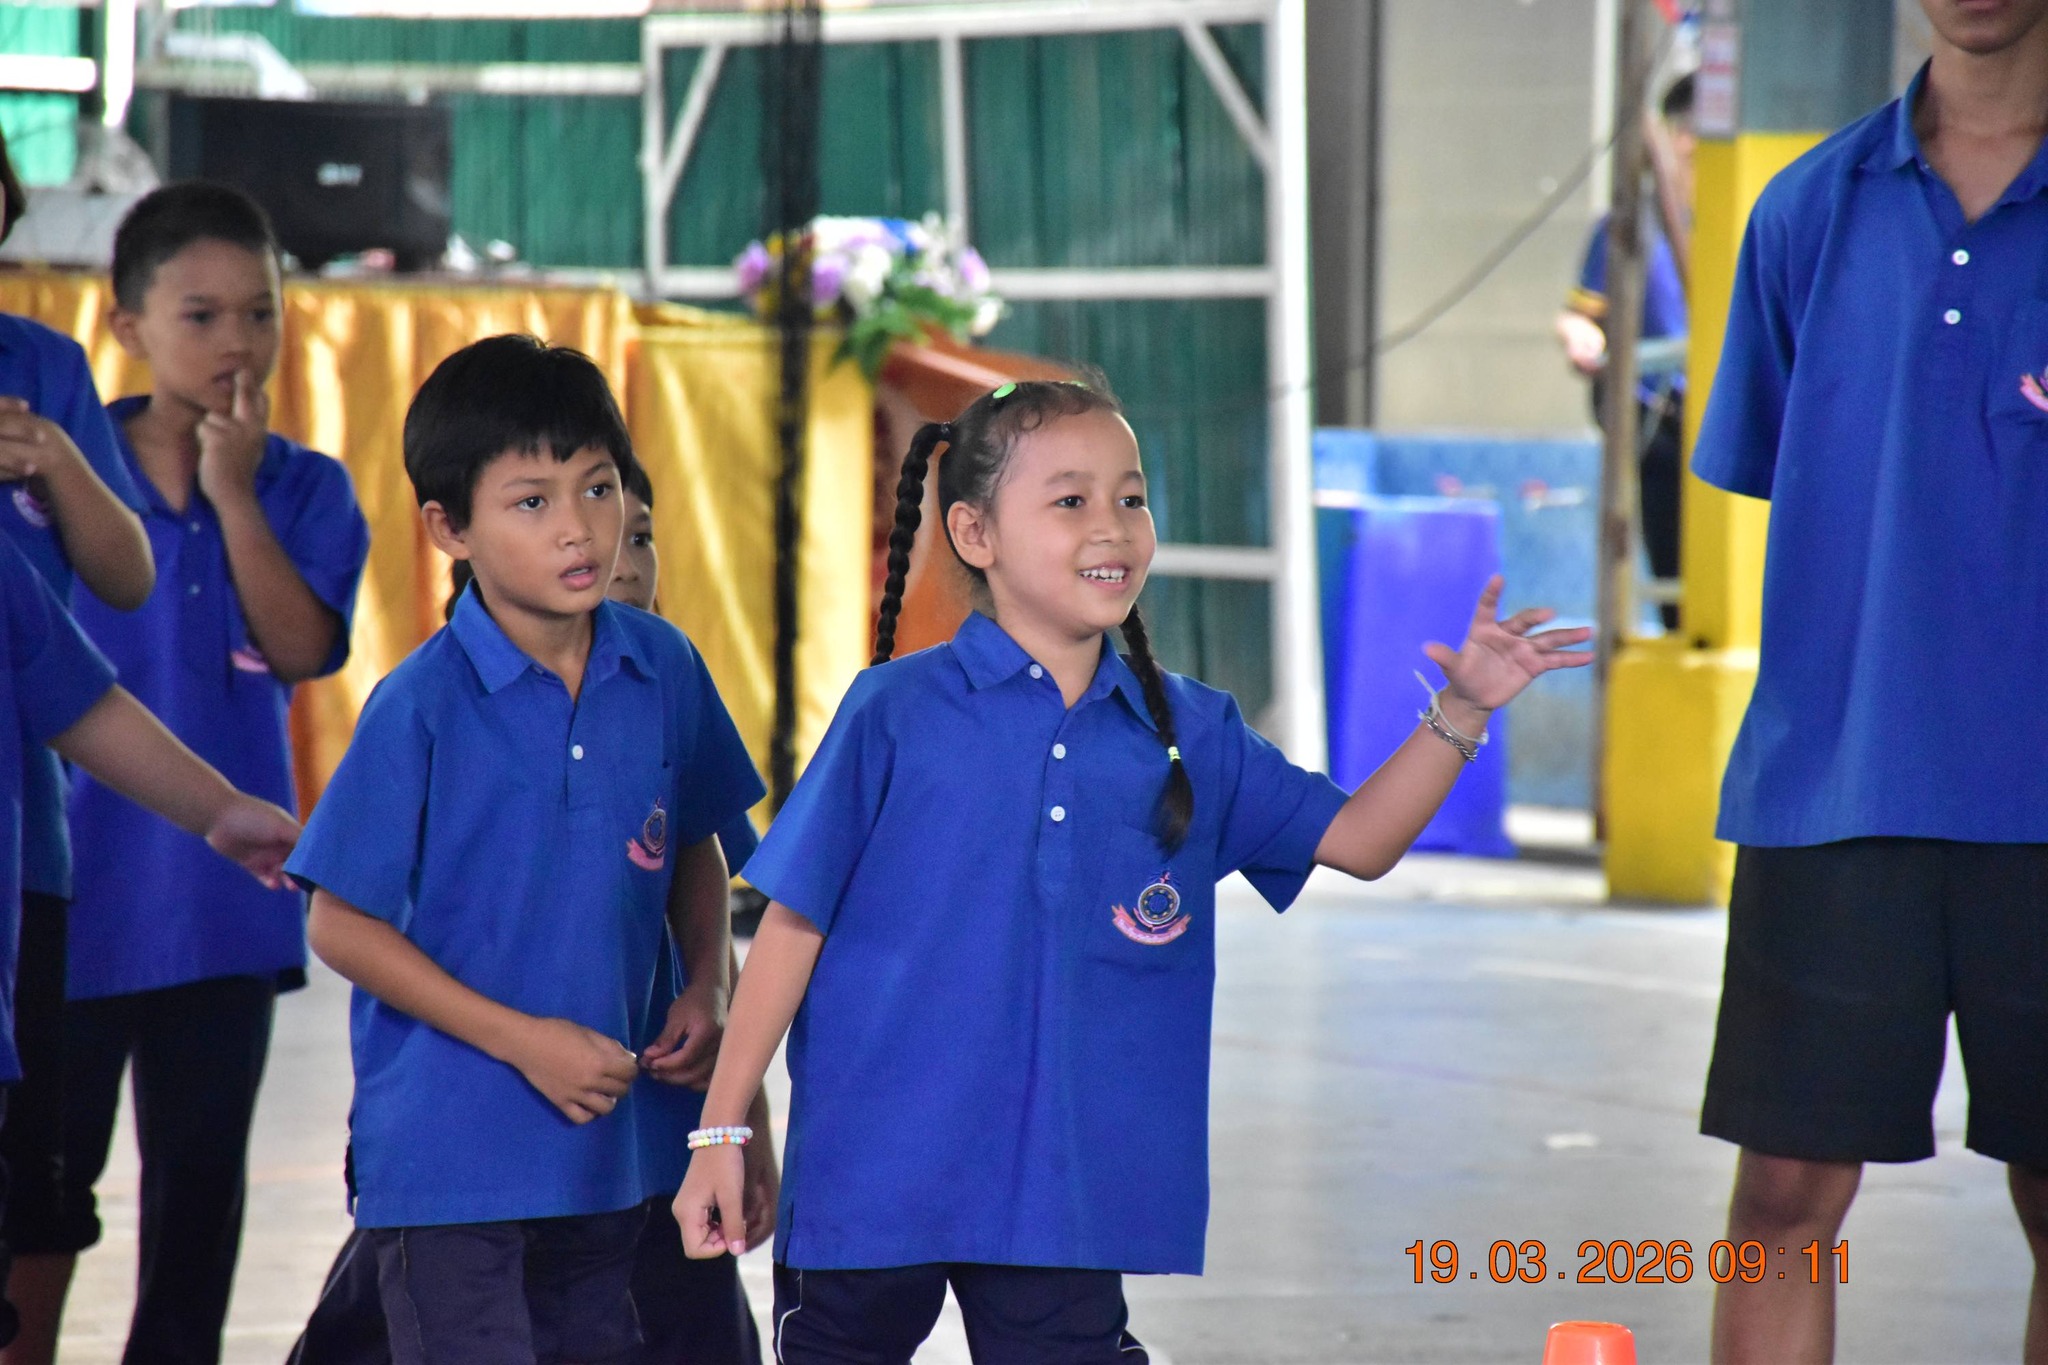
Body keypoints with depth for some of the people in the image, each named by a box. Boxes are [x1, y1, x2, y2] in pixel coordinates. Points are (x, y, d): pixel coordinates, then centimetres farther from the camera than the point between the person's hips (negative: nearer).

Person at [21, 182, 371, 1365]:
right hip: (76, 872, -2)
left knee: (202, 1163, 11)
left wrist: (234, 494, -16)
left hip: (223, 879, 2)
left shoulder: (303, 489, 1)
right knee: (50, 1158, 4)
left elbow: (303, 648, -13)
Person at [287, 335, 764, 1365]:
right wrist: (520, 1039, -15)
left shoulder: (664, 671, 0)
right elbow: (341, 925, -11)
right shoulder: (423, 705, -14)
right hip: (447, 1152, -5)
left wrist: (709, 989, -1)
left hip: (607, 1146, 5)